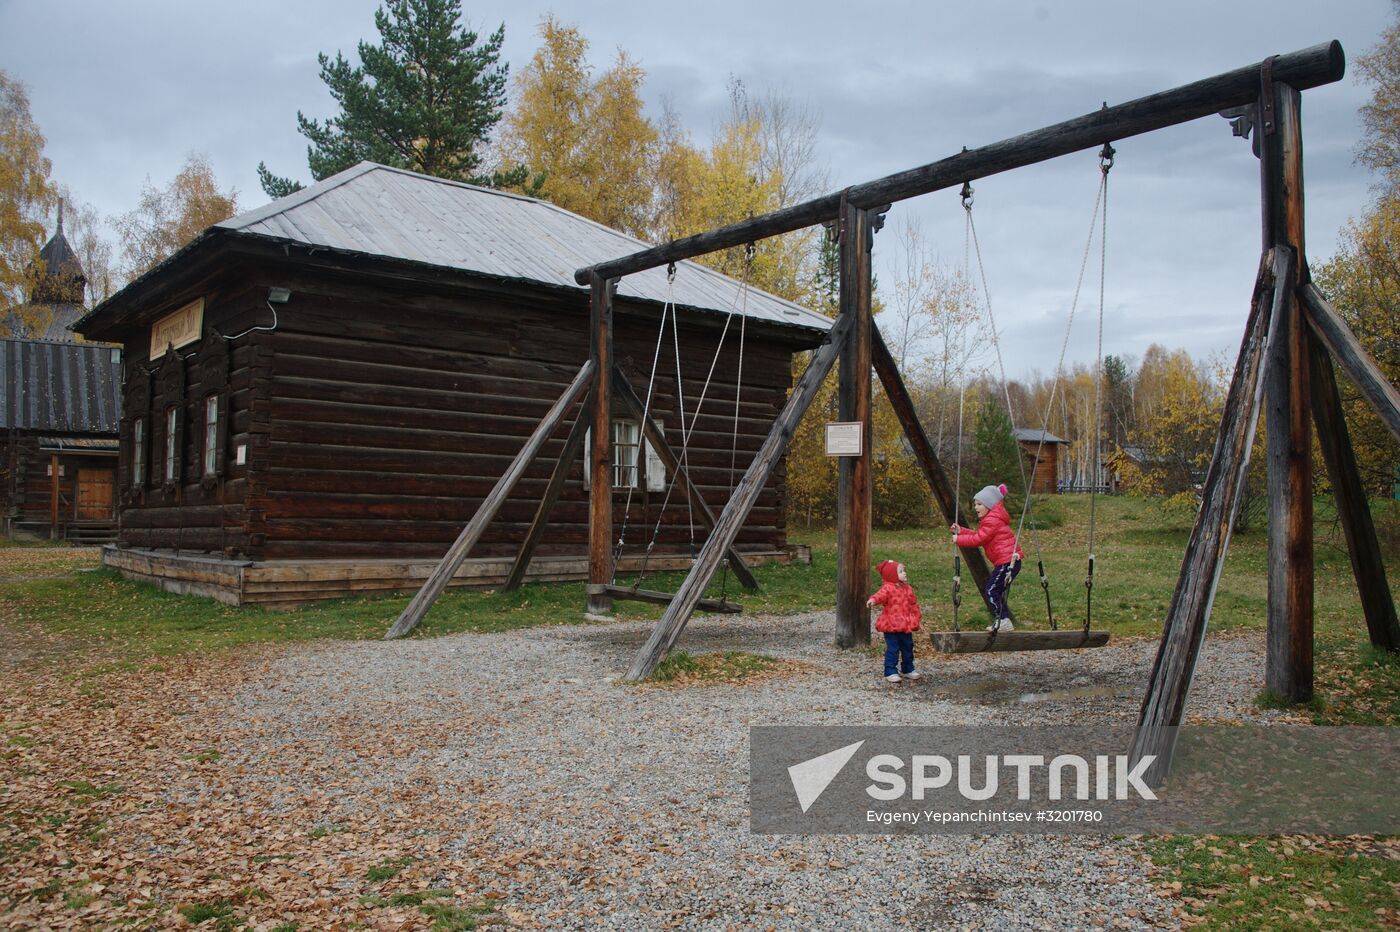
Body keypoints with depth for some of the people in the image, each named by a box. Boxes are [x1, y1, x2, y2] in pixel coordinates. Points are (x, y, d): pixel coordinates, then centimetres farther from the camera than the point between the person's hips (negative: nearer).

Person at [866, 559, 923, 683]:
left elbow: (914, 604, 21)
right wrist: (873, 600, -54)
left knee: (908, 647, 17)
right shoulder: (888, 588, -13)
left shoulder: (908, 589, 11)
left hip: (906, 626, 7)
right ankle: (891, 672, 4)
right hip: (891, 626, -7)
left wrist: (917, 616, 24)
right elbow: (881, 595, -33)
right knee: (893, 649, -5)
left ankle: (908, 669, 33)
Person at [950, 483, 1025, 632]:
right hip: (1008, 560, 11)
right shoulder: (992, 518, 20)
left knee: (992, 591, -9)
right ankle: (1002, 621, 17)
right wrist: (961, 531, 9)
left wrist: (958, 540, -6)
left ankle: (1004, 621, -9)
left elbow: (978, 539, -15)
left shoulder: (992, 520, -14)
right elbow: (979, 536, 17)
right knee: (996, 590, 14)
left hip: (1008, 561, -11)